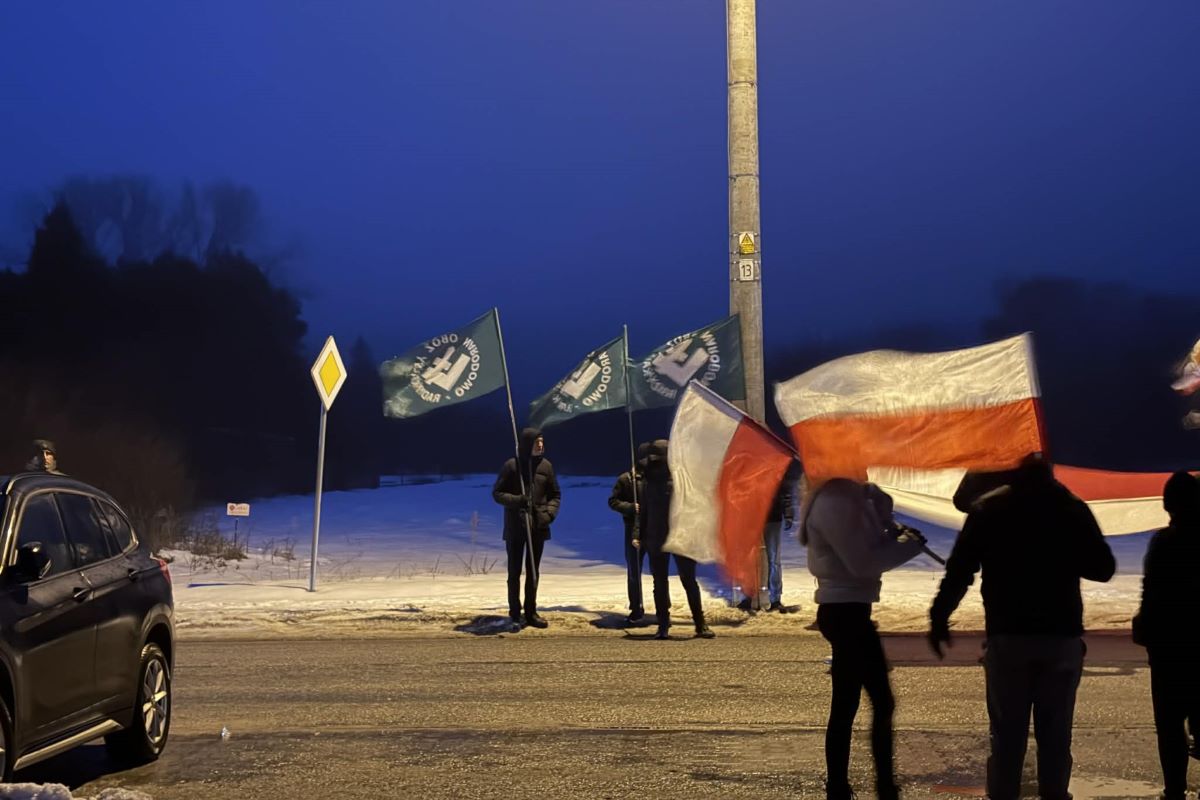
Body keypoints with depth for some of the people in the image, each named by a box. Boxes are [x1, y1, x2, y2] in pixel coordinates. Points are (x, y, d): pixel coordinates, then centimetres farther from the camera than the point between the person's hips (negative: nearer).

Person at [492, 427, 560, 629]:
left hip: (538, 527, 3)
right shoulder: (512, 465, -6)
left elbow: (555, 495, 11)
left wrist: (549, 513, -7)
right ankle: (515, 614, 10)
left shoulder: (546, 466, 3)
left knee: (533, 571, 9)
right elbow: (497, 493, -3)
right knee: (514, 571, 3)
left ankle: (531, 612, 16)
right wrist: (516, 500, -20)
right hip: (515, 527, -3)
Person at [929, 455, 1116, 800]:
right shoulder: (1073, 509, 3)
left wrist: (939, 616, 4)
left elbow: (959, 570, -5)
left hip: (1008, 634, -1)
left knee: (1007, 731, 5)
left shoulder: (987, 509, 0)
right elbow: (1103, 568, 7)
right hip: (1063, 635, 1)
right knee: (1055, 731, 7)